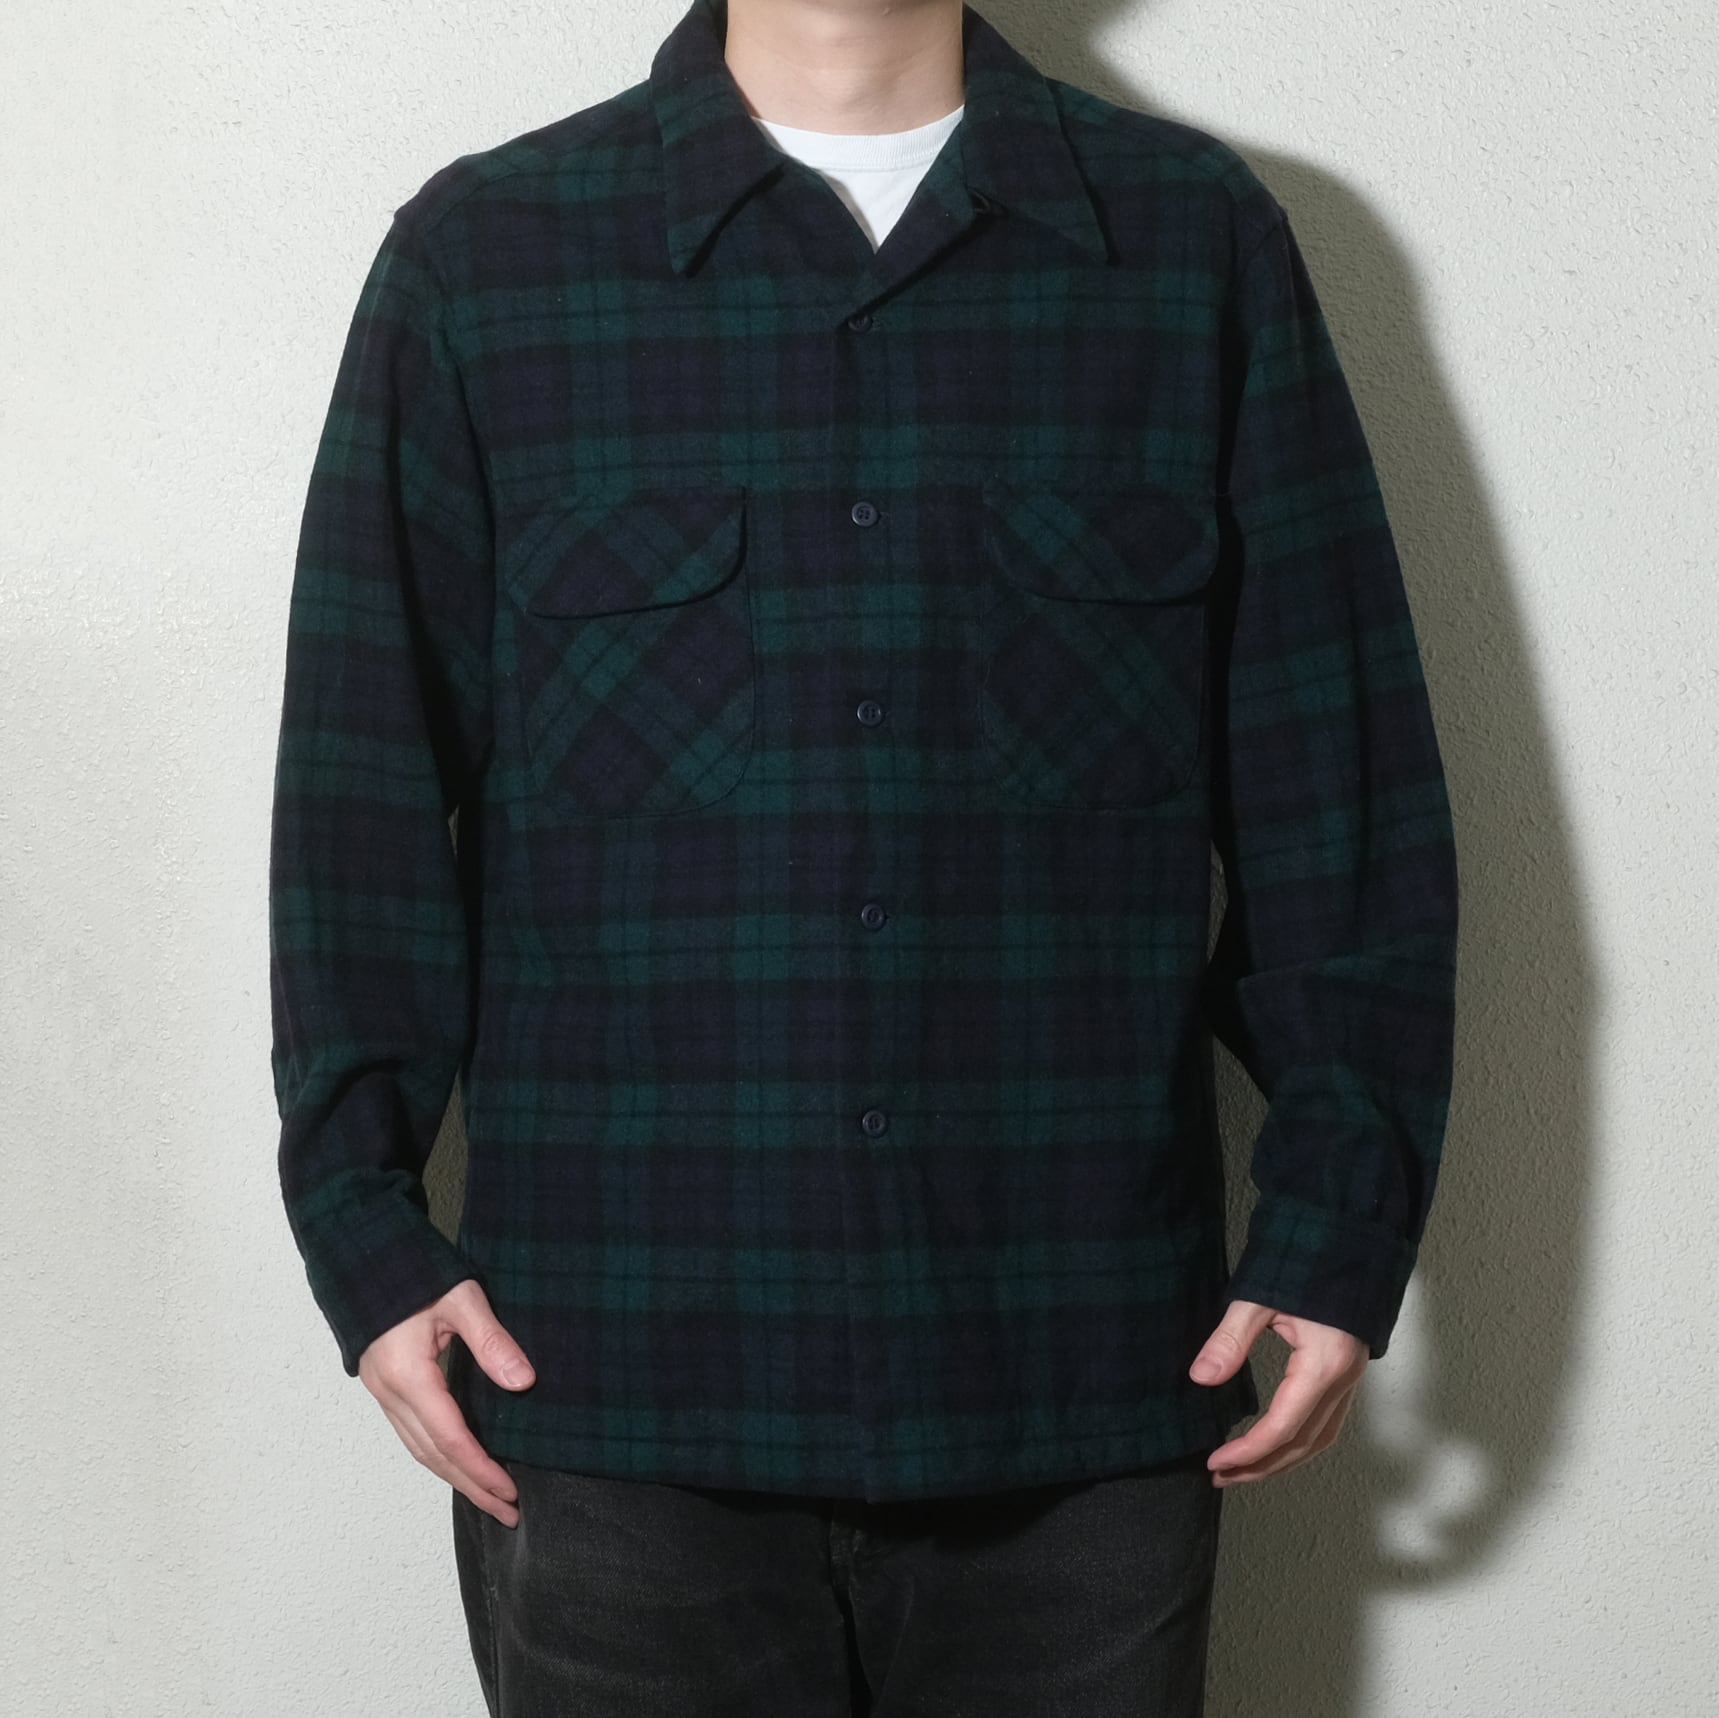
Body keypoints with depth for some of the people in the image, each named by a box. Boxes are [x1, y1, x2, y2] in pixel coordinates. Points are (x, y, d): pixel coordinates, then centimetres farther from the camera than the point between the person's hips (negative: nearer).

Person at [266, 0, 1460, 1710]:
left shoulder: (1200, 239, 5)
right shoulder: (478, 257, 4)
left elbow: (1343, 782, 6)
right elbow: (364, 794, 4)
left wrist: (1342, 1214, 1)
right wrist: (366, 1231, -1)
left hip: (1091, 1383, 1)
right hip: (620, 1390, 0)